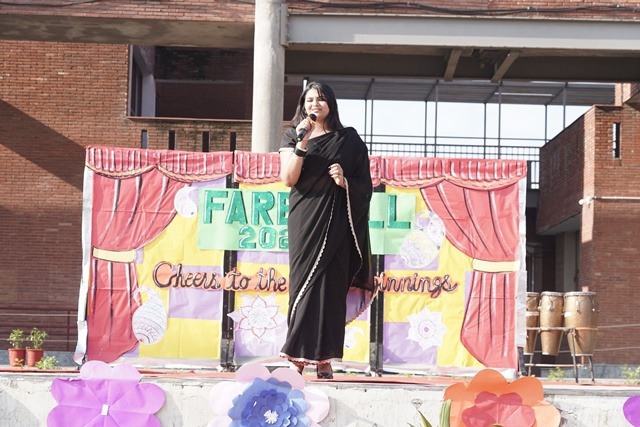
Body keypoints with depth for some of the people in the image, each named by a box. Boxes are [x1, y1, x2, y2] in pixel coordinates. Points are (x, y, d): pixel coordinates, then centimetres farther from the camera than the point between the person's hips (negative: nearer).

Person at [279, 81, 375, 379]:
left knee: (330, 285, -4)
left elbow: (365, 186, 9)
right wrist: (302, 142, -15)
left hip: (336, 223, 0)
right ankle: (298, 357, 0)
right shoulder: (293, 136, 8)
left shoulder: (348, 139, 8)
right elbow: (288, 179, -7)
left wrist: (345, 182, -11)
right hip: (304, 220, 0)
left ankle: (324, 359, -1)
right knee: (303, 282, -3)